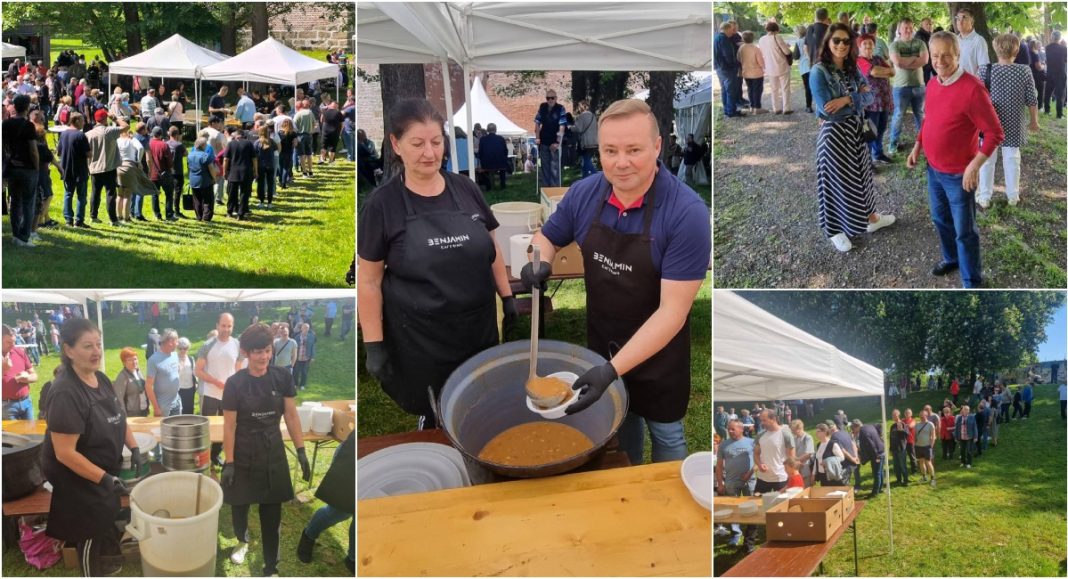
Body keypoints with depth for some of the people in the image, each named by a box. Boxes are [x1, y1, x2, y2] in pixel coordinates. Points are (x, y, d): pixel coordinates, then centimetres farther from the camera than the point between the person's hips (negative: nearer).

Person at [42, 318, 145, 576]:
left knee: (108, 517, 27)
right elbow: (65, 453, -32)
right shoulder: (66, 393, -33)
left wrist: (134, 449, 2)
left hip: (105, 468, 8)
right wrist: (103, 478, -29)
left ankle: (109, 560, 51)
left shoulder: (101, 378, -6)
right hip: (76, 478, -8)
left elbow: (118, 417, 11)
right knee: (91, 531, 11)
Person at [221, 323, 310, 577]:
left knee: (272, 514, 4)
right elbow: (229, 426, -9)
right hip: (243, 455, -1)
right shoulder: (235, 383, -14)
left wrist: (301, 452, -3)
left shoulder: (283, 378, -8)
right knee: (239, 505, 17)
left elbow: (291, 416, -1)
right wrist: (229, 463, -9)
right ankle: (242, 541, 49)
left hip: (273, 454, 1)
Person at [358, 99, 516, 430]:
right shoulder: (382, 204, -9)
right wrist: (374, 345, -9)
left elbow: (490, 249, 14)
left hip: (478, 327, 4)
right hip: (418, 337, -3)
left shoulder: (465, 190, 2)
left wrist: (507, 297, 11)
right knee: (435, 417, 7)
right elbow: (369, 281, -7)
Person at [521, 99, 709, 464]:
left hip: (657, 349, -4)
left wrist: (615, 368, -37)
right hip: (601, 341, 4)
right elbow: (546, 237, 8)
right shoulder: (583, 194, -12)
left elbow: (672, 309, -29)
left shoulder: (687, 213, -28)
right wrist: (539, 263, -17)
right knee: (618, 421, 25)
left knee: (664, 432, 16)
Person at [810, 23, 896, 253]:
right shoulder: (818, 72, -19)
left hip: (855, 129, 7)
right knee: (837, 179, 6)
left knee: (861, 174, 20)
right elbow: (827, 110, -25)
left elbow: (870, 96, -3)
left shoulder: (852, 68, 3)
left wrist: (847, 99, -22)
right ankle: (835, 230, 22)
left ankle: (870, 218, 38)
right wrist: (858, 98, -13)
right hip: (834, 133, -7)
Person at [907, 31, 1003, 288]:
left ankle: (972, 282, 18)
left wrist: (974, 166, -25)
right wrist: (917, 146, 8)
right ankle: (951, 258, 47)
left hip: (959, 175, -7)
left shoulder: (972, 88, -23)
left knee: (964, 231, 4)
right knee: (940, 219, 24)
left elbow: (995, 133, -20)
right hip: (933, 169, 7)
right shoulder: (932, 85, 0)